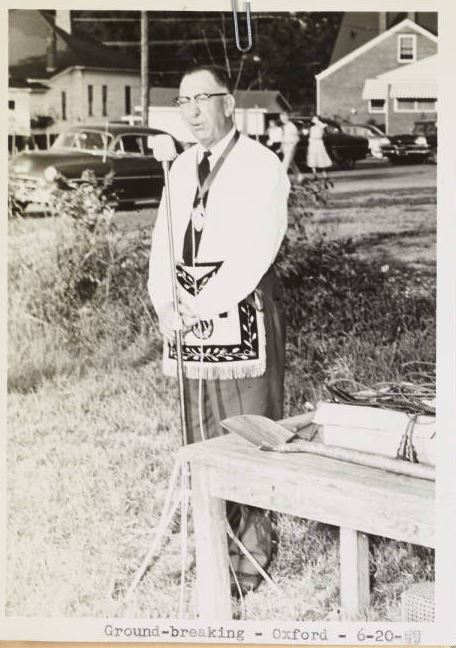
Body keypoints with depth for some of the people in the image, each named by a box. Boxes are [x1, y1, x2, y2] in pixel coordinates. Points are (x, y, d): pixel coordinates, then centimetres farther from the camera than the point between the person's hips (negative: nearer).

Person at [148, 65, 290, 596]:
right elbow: (163, 242, 13)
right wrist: (164, 302, -4)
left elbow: (256, 251, -14)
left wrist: (203, 305, -18)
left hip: (242, 311, -6)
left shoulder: (261, 166, -5)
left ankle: (251, 554, 9)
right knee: (201, 436, 10)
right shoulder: (181, 168, 16)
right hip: (189, 315, 6)